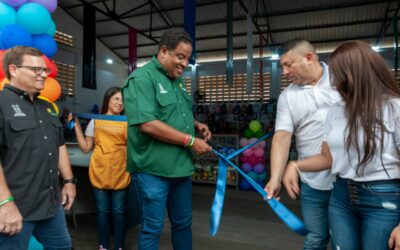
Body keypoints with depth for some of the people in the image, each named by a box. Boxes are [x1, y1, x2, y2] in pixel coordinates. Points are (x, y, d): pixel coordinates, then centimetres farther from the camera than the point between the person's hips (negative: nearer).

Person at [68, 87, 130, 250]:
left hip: (120, 174, 0)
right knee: (102, 211, 10)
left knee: (119, 212, 6)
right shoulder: (95, 121, 8)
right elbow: (85, 148, 5)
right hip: (100, 172, 1)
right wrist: (77, 125, 1)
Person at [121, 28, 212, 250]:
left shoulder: (177, 81, 13)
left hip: (181, 167, 8)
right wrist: (190, 141, -20)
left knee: (183, 223, 21)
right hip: (153, 169, -8)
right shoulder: (141, 78, -14)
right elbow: (147, 124, -25)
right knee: (152, 227, 9)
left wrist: (196, 125, 4)